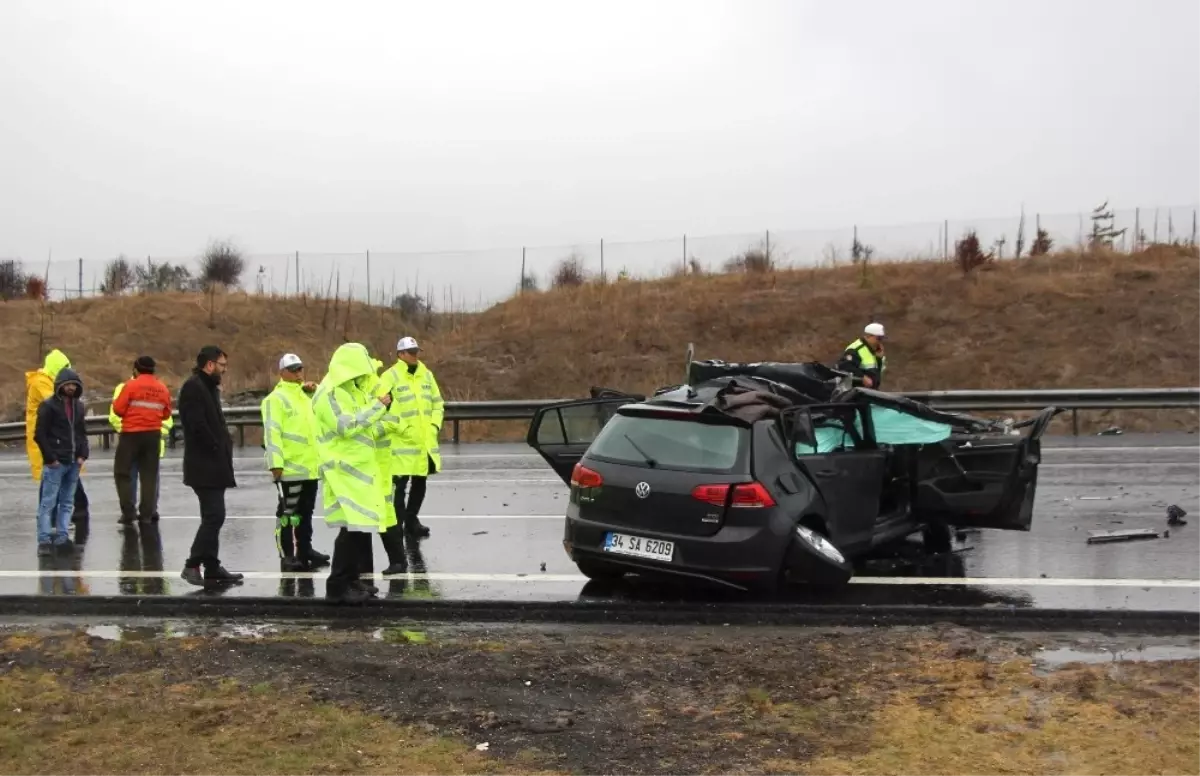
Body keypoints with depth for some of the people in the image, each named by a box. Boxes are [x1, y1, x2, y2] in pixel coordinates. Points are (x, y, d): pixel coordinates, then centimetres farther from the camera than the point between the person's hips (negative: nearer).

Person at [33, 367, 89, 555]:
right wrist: (50, 458, -12)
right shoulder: (48, 406, -5)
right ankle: (44, 540, -6)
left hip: (74, 463, 6)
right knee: (48, 502, -6)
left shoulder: (79, 406, 13)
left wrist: (82, 455, 4)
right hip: (55, 463, -6)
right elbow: (39, 435, -8)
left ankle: (61, 537, 12)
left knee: (67, 503, 8)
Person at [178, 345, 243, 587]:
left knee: (213, 516, 12)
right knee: (214, 516, -13)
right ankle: (193, 565, -9)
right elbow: (197, 425, -22)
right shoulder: (193, 387, -13)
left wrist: (224, 445, 7)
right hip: (205, 466, -10)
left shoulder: (208, 388, 19)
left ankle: (212, 567, 16)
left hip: (213, 465, 11)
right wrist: (217, 449, -15)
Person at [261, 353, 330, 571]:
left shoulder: (306, 395, 17)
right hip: (290, 468, -8)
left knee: (306, 512, 14)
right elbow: (272, 432, -16)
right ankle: (287, 556, 3)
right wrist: (276, 463, -22)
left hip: (310, 466, 8)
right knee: (288, 513, -2)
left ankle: (305, 551, 22)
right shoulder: (276, 398, -9)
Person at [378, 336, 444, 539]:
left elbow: (438, 403, 18)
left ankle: (412, 520, 26)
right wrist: (401, 428, -18)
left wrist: (435, 426, 4)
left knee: (420, 482, 14)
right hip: (402, 441, -6)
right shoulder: (391, 376, -8)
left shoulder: (427, 374, 12)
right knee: (399, 483, -5)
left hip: (425, 441, 6)